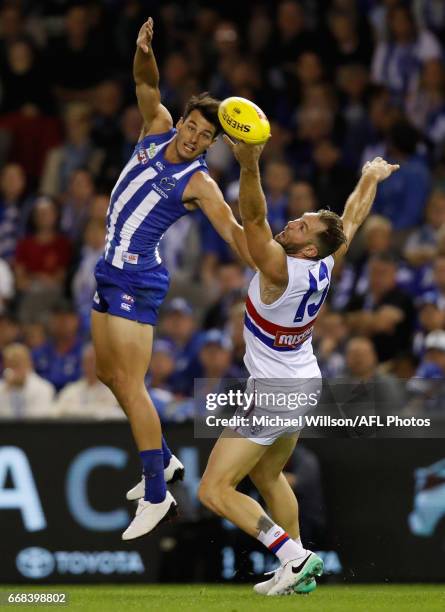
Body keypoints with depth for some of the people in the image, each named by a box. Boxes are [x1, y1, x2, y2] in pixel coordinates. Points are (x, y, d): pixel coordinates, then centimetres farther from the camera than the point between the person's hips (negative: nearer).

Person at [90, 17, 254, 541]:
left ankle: (156, 496, -12)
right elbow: (147, 85, -3)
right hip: (111, 270, 8)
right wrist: (144, 49, -26)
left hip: (137, 278, -8)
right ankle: (162, 459, 30)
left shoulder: (198, 182, -13)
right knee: (108, 373, 16)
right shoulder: (158, 129, 4)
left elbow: (232, 230, -22)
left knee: (129, 382, -12)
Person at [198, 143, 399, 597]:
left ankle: (293, 554, -16)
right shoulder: (326, 265, -5)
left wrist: (249, 167, -54)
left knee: (215, 490, -9)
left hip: (273, 391, -9)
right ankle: (298, 573, 23)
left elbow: (253, 217, -40)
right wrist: (371, 179, 32)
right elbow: (352, 219, 14)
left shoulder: (280, 269, -25)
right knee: (267, 476, 26)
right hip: (306, 384, 9)